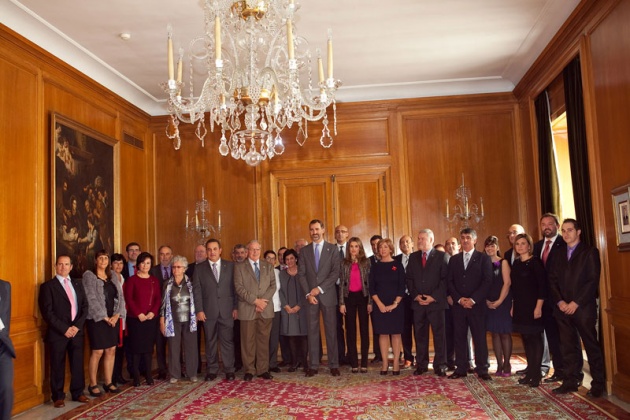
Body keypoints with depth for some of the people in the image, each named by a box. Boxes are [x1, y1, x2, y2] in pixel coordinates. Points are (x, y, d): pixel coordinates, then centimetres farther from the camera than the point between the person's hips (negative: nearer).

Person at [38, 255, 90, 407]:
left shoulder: (78, 284, 13)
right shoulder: (48, 286, -2)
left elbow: (85, 307, 9)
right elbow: (47, 312, -9)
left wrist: (77, 326, -6)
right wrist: (64, 329, -14)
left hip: (76, 331, 4)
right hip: (57, 332, -4)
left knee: (78, 364, 8)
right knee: (58, 366, 5)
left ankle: (77, 393, 21)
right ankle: (58, 396, 17)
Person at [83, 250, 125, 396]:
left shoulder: (113, 277, 13)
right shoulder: (89, 276, -4)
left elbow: (120, 297, 8)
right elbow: (91, 299, -11)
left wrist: (117, 315, -6)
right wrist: (104, 317, -13)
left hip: (113, 319, 5)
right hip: (97, 319, -5)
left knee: (111, 351, 7)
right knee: (97, 352, -4)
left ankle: (108, 382, 16)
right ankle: (93, 384, 9)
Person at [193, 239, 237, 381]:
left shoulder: (230, 266, 5)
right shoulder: (199, 268, 6)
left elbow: (235, 288, 4)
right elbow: (196, 291, 2)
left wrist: (235, 307, -2)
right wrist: (199, 310, -5)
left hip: (227, 310, 0)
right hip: (208, 311, 1)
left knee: (228, 341, 2)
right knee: (210, 342, 7)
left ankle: (229, 370, 12)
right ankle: (212, 370, 18)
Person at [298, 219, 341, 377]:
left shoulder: (332, 249, 3)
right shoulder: (304, 250, 9)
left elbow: (335, 273, -5)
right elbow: (301, 274, 4)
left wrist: (320, 288, -12)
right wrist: (308, 293, -7)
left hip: (328, 295, -2)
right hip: (310, 296, 2)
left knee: (331, 331, 2)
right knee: (312, 331, 4)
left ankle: (334, 365, 9)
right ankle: (313, 366, 9)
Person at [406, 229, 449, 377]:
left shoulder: (441, 256, 0)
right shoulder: (413, 257, 12)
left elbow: (445, 279, -5)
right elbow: (409, 279, 11)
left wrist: (434, 297, -11)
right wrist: (415, 296, -3)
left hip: (436, 302, -3)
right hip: (418, 303, 3)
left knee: (439, 334, 2)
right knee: (420, 335, 6)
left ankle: (440, 366, 11)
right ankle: (421, 365, 15)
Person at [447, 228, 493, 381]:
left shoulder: (484, 258, 4)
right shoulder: (454, 259, 13)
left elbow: (487, 281, -5)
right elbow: (450, 282, 8)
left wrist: (473, 299, -12)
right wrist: (459, 299, -7)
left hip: (477, 304, -3)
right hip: (458, 304, 3)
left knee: (479, 337, 1)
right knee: (459, 337, 4)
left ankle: (482, 369, 9)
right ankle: (461, 368, 11)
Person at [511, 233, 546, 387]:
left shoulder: (535, 262, -9)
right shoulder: (516, 263, 10)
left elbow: (542, 284, -14)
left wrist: (539, 306, -18)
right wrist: (513, 306, 11)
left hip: (533, 306, -7)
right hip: (519, 307, 7)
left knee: (535, 339, 1)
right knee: (526, 339, 11)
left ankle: (536, 374, 9)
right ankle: (530, 371, 20)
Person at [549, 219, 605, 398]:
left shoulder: (590, 252, 0)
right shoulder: (560, 254, 15)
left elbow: (593, 280, -8)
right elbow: (553, 280, 11)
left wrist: (576, 303, -13)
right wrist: (560, 301, -4)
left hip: (584, 307, -4)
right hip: (563, 308, 5)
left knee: (591, 346, 2)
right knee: (568, 347, 7)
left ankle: (598, 384, 12)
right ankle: (570, 381, 15)